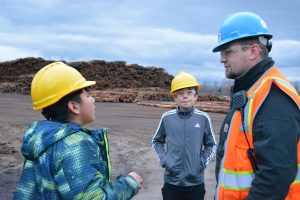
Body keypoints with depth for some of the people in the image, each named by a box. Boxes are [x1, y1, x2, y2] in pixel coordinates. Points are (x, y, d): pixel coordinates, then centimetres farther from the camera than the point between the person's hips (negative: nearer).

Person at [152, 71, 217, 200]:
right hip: (171, 181, 1)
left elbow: (211, 145, 7)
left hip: (195, 181, 0)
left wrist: (203, 161, -6)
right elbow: (157, 141, 11)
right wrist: (163, 159, -3)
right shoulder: (167, 118, -4)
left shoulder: (203, 118, -6)